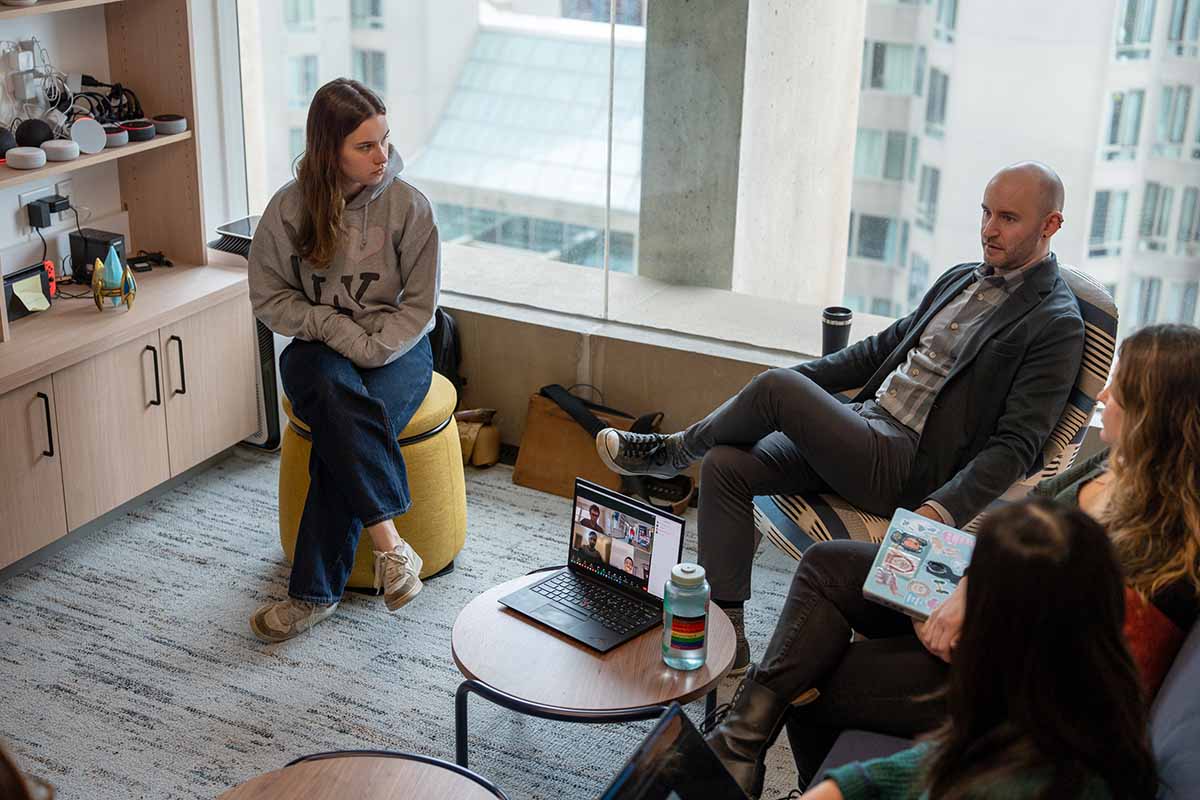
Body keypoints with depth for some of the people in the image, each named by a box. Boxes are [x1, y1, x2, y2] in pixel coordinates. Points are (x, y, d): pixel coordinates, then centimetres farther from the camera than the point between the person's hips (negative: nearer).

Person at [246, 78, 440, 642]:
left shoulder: (408, 206, -8)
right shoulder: (289, 207, -5)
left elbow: (419, 305, -5)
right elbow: (269, 299, 0)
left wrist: (371, 351, -19)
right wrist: (339, 330, -14)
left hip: (396, 351, -1)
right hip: (317, 350, 1)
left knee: (342, 439, -30)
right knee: (335, 392, -36)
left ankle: (315, 592, -22)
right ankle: (390, 544, -35)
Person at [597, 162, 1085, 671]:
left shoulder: (1056, 323, -7)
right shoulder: (962, 279, 18)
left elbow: (1016, 444, -14)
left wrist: (942, 510, -27)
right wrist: (796, 381, 15)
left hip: (905, 466, -8)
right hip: (862, 427, 8)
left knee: (776, 388, -23)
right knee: (725, 466, -8)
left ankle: (673, 453, 7)